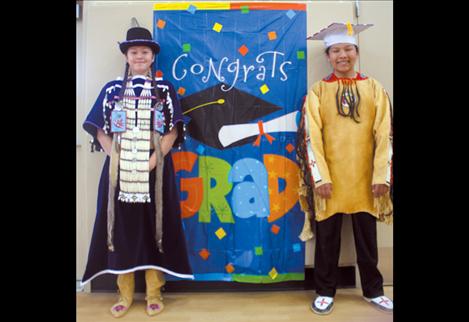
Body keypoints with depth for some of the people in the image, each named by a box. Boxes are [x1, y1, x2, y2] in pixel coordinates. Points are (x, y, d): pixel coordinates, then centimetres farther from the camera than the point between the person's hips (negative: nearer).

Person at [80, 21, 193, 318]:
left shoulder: (165, 90, 7)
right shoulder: (112, 89, 10)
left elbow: (173, 130, -1)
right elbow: (100, 130, 5)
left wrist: (155, 158, -14)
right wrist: (116, 158, -9)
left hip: (155, 170, -1)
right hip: (119, 169, 2)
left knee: (154, 227, 3)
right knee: (121, 227, 5)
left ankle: (154, 293, 16)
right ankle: (125, 294, 19)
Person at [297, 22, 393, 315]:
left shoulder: (375, 89, 5)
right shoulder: (317, 91, 0)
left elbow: (385, 135, 1)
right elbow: (311, 137, -5)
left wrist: (382, 176, -6)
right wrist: (320, 177, -12)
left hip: (365, 179, 2)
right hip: (329, 178, -1)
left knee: (367, 238, 12)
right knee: (327, 238, 8)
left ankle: (373, 290, 32)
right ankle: (326, 291, 25)